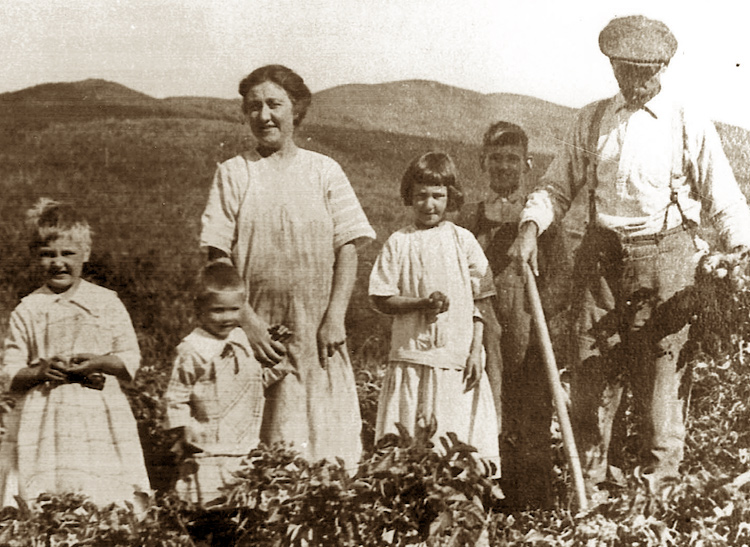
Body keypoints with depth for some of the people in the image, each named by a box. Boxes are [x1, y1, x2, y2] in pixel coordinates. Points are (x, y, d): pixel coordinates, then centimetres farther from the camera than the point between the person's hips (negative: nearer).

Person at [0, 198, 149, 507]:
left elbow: (131, 360, 6)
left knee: (108, 511, -4)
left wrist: (100, 362, -12)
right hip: (41, 428, 0)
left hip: (99, 422, 0)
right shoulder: (27, 311, 7)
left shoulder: (106, 303, 6)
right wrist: (39, 372, -14)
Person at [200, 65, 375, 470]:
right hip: (257, 331, -1)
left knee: (327, 438, -1)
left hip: (318, 334, 1)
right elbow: (218, 257, 0)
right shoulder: (233, 173, 6)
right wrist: (246, 320, -10)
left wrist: (334, 318, -7)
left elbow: (347, 249, 4)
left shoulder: (324, 170, 8)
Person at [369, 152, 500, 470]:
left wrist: (476, 351, -2)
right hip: (411, 355, 0)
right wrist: (422, 303, -14)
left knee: (459, 441, -1)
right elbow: (381, 299, 2)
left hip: (458, 358, 0)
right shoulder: (399, 243, 4)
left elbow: (480, 301, 6)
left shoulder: (462, 241, 5)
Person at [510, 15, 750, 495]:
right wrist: (532, 224, -3)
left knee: (661, 380, -2)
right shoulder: (592, 121, 11)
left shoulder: (691, 127, 3)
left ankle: (658, 491, 8)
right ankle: (589, 490, 13)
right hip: (602, 258, 3)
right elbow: (558, 185, 16)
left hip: (665, 262, -3)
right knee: (591, 379, 3)